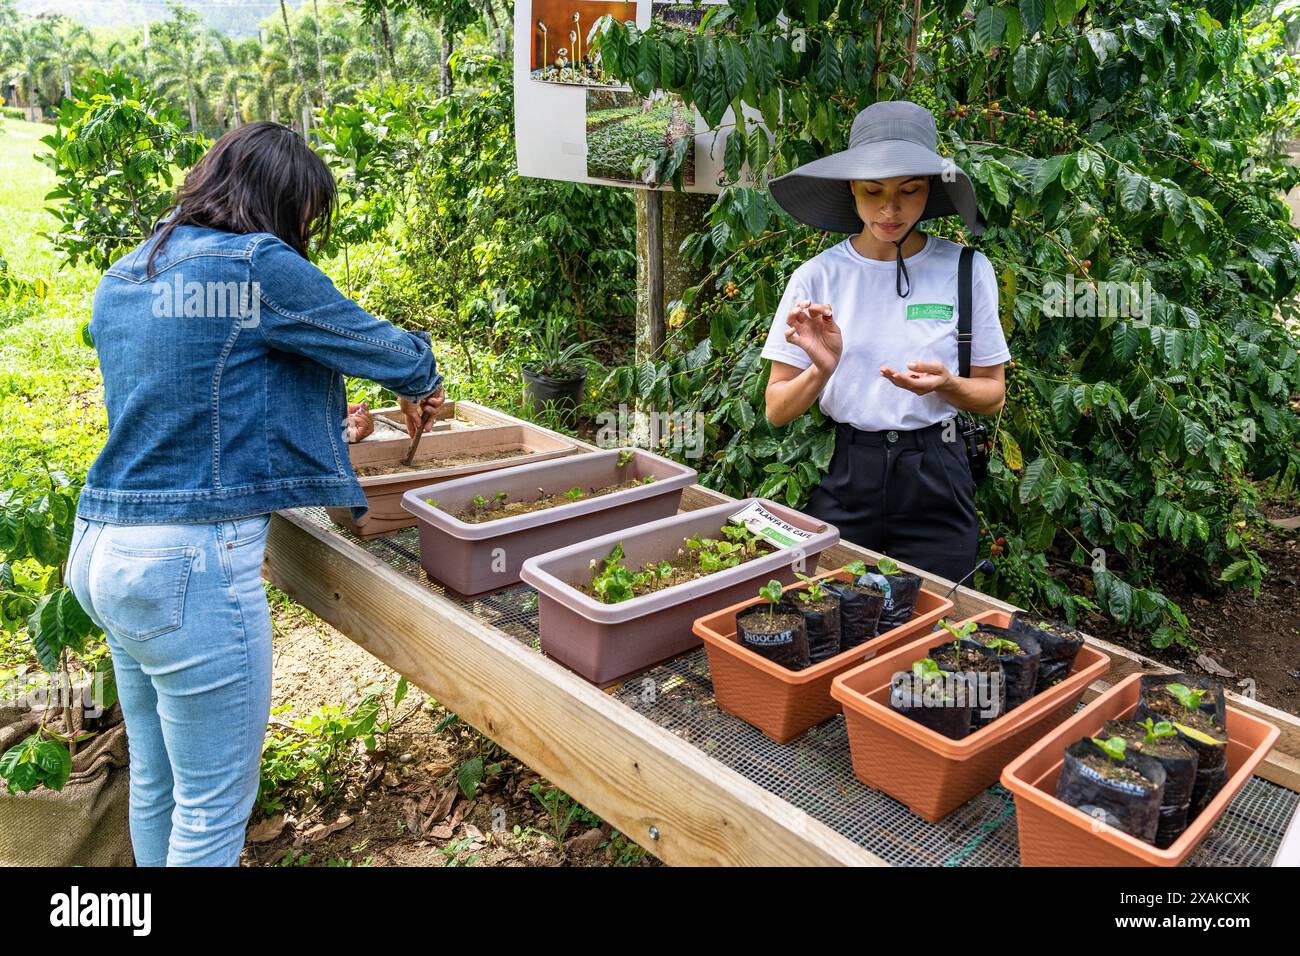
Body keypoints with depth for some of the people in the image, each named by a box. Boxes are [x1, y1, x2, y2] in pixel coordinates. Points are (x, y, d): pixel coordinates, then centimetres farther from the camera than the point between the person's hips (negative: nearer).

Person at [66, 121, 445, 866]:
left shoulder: (121, 280, 13)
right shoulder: (259, 267, -13)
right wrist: (421, 388, 18)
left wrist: (318, 421, 27)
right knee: (215, 805, 6)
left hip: (105, 549, 9)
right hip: (191, 562, -9)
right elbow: (390, 352, -5)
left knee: (157, 780, 24)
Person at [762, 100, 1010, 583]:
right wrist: (821, 370, -23)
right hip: (841, 479, 0)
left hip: (934, 486, 0)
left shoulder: (966, 270, -4)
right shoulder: (817, 276, -4)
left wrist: (947, 384, -16)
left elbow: (992, 396, 5)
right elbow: (776, 411, -3)